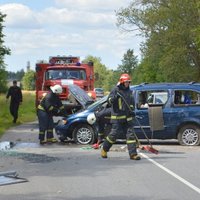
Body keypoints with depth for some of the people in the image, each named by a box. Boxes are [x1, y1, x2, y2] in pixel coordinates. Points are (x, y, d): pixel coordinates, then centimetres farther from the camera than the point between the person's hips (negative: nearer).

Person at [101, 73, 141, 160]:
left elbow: (132, 103, 24)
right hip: (117, 117, -6)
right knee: (113, 134, -4)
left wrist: (132, 111, 8)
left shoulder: (129, 91, 15)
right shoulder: (115, 90, -4)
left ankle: (133, 154, 0)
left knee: (131, 134, -1)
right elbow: (109, 100, -9)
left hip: (127, 117, 6)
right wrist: (115, 97, -29)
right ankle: (104, 149, 16)